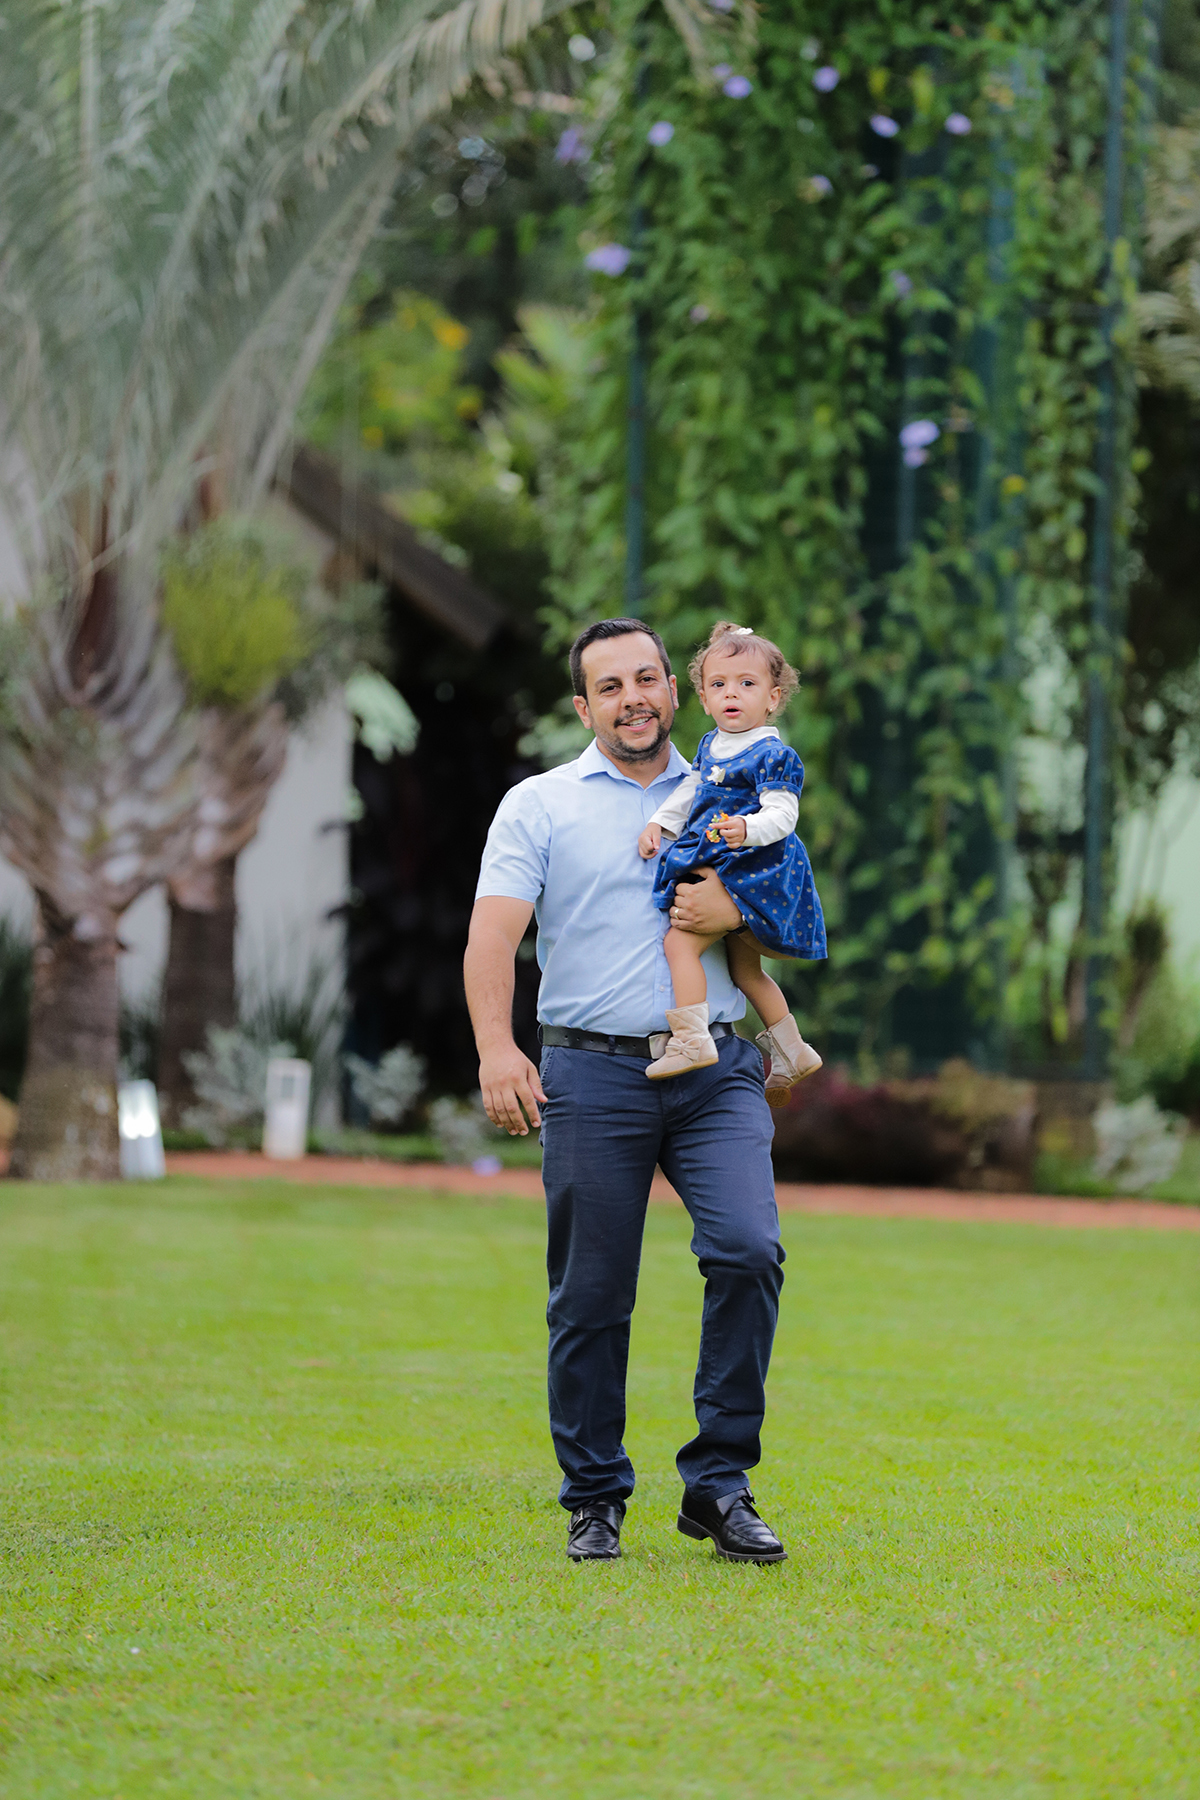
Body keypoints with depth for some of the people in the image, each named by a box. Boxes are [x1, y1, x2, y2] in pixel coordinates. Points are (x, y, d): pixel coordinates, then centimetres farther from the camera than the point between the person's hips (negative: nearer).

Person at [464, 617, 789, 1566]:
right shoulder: (540, 805, 7)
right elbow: (493, 931, -5)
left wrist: (740, 909, -5)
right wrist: (496, 1048, -22)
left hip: (717, 1072, 2)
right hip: (594, 1074, -2)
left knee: (749, 1250, -17)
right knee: (590, 1299, 0)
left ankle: (720, 1483, -8)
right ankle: (594, 1501, 13)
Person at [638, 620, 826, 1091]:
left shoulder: (773, 755, -15)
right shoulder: (710, 746, 12)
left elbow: (782, 814, -23)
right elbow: (690, 791, 25)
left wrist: (748, 829, -41)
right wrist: (660, 823, 13)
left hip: (748, 870, -10)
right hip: (714, 868, 10)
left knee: (680, 941, -18)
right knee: (745, 969, 19)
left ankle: (691, 1039, -21)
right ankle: (791, 1053, 30)